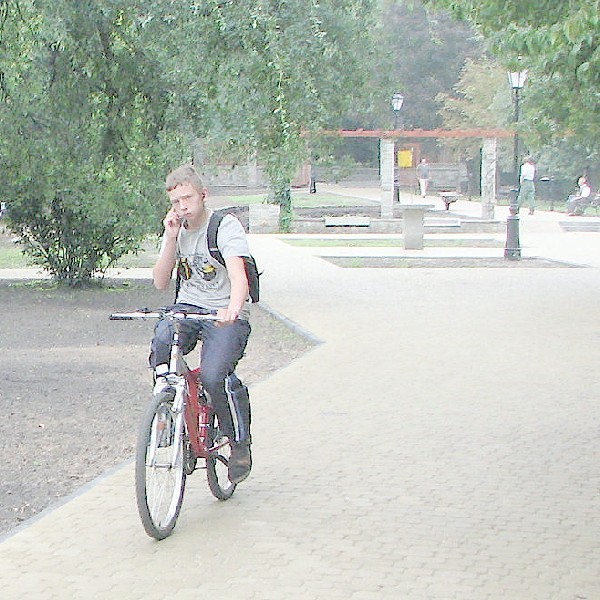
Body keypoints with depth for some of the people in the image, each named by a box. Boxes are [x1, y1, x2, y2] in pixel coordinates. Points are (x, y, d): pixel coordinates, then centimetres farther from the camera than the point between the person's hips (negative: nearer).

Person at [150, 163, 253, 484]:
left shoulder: (227, 227, -9)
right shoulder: (177, 229, 10)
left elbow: (239, 278, -25)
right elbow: (161, 282, 5)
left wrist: (232, 309, -46)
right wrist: (171, 240, -8)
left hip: (225, 314, -4)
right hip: (187, 307, 4)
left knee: (213, 376, -28)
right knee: (160, 344, -31)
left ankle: (241, 443, -2)